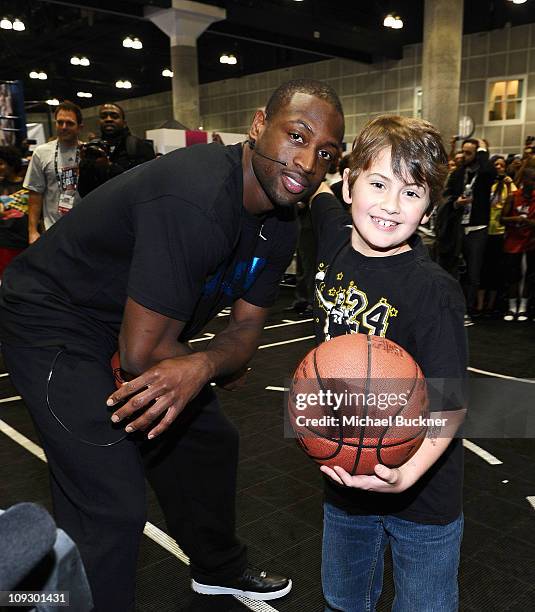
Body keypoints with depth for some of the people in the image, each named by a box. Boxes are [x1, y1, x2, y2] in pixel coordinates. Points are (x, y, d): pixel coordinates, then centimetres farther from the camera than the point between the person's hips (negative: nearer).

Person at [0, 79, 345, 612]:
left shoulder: (279, 225, -5)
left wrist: (201, 367, -27)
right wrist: (225, 368, -12)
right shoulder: (194, 201, -34)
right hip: (52, 322, -8)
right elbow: (143, 353, -31)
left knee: (209, 441, 18)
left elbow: (246, 327, -4)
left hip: (139, 326, 9)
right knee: (113, 504, -14)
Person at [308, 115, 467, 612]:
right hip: (343, 477, 5)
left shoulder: (435, 291, -23)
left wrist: (407, 473, -36)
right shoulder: (335, 239, -8)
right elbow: (317, 185, 14)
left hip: (422, 495, -4)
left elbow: (451, 403, -22)